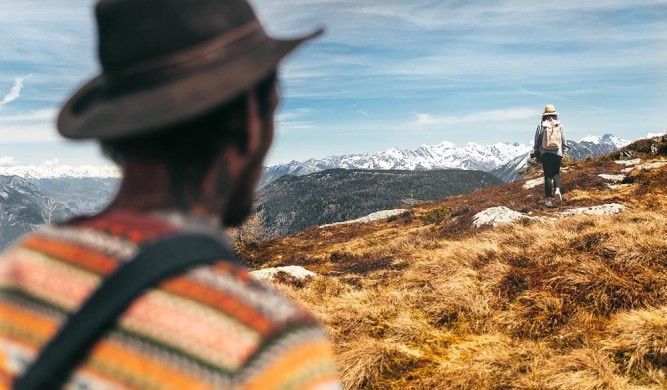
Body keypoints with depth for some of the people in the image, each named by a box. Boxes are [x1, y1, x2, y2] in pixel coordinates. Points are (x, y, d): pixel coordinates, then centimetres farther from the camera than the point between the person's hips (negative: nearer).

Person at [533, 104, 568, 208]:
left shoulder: (541, 125, -4)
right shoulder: (559, 125, -1)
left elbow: (537, 140, -1)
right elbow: (564, 140, 2)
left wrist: (536, 153, 11)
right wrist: (563, 152, 15)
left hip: (545, 153, -1)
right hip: (557, 153, 1)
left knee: (548, 175, 4)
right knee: (556, 173, 16)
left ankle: (549, 199, 1)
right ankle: (557, 190, -11)